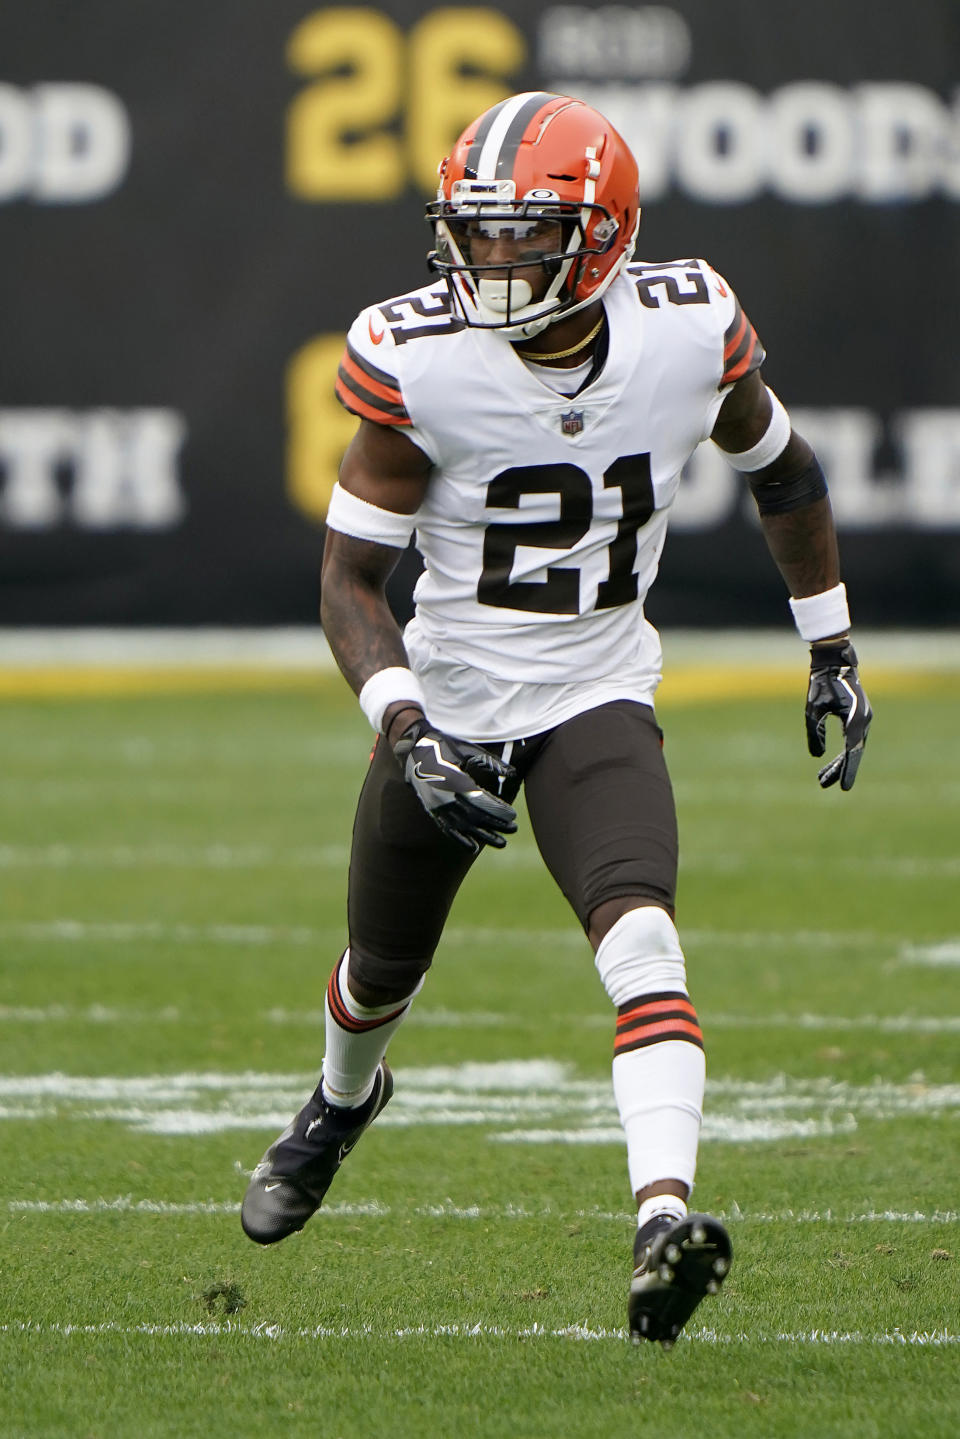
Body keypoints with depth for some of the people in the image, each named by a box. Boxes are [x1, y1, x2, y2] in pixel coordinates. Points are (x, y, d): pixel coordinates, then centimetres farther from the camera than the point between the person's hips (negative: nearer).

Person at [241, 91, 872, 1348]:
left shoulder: (692, 334, -13)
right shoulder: (417, 361, -19)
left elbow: (781, 469, 9)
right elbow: (350, 578, -15)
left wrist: (832, 649, 12)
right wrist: (405, 728, -30)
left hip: (598, 698, -1)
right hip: (448, 697, 1)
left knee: (639, 937, -26)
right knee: (386, 965, 20)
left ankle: (664, 1214, -38)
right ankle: (344, 1100, 55)